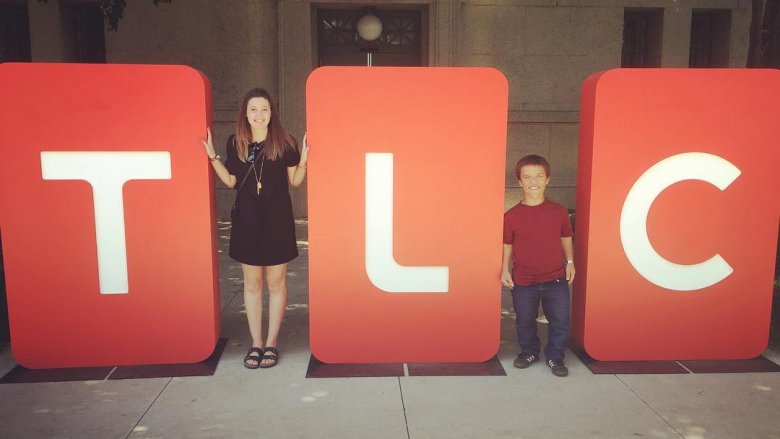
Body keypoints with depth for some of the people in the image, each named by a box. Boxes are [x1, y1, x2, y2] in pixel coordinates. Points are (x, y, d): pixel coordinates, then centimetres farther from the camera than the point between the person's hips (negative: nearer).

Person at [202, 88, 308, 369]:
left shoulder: (285, 143, -3)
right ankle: (256, 343, 21)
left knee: (276, 283, 6)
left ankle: (271, 343, 19)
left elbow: (295, 180, 2)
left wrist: (303, 159, -14)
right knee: (252, 284, 9)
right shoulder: (235, 143, 4)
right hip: (246, 222, 2)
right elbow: (230, 181, 11)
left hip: (277, 221, -2)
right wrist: (212, 157, 1)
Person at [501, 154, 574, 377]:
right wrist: (505, 269, -5)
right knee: (525, 320, 13)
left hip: (556, 278, 1)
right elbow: (507, 244, 1)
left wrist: (570, 262, 5)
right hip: (523, 280, -1)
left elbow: (566, 238, 9)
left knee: (560, 320, 6)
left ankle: (555, 356, 26)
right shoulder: (511, 216, -7)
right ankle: (529, 352, 36)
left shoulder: (559, 212, -3)